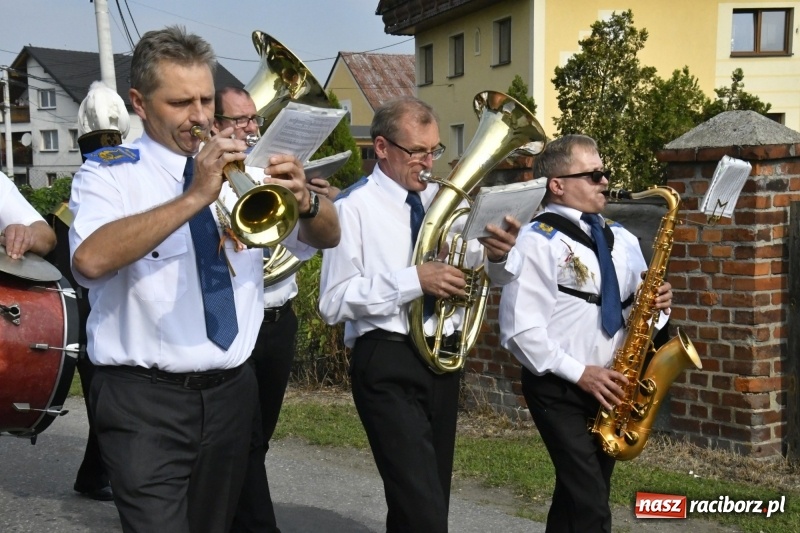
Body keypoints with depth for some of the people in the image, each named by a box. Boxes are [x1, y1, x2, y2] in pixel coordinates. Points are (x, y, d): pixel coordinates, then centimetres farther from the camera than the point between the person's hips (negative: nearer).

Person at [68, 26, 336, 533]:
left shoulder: (238, 168, 7)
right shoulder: (108, 173, -6)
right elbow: (91, 260, -26)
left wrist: (304, 202, -15)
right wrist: (195, 197, -30)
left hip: (232, 391, 5)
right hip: (146, 400, -5)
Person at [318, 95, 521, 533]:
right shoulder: (354, 207, -7)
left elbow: (497, 277, 12)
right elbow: (334, 302, -14)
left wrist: (499, 254, -11)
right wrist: (412, 280, -22)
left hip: (443, 357, 6)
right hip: (387, 363, -6)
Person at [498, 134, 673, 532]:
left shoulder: (620, 238, 12)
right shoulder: (537, 240, -11)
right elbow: (520, 328, -17)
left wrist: (654, 303, -4)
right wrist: (579, 372, -18)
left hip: (609, 386, 7)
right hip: (558, 388, -7)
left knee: (577, 496, 16)